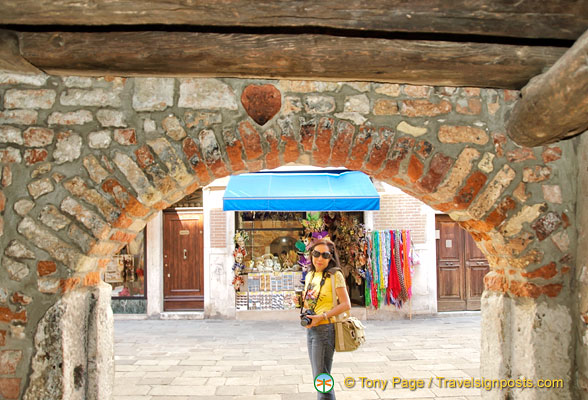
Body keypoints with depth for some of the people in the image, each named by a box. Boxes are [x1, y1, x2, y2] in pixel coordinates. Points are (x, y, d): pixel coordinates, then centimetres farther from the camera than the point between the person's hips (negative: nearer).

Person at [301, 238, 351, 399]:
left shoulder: (335, 275, -11)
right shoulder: (310, 275, 11)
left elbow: (346, 305, -16)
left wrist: (321, 317, -21)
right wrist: (301, 303, 1)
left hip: (325, 329, -8)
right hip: (310, 329, 8)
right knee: (317, 378, 17)